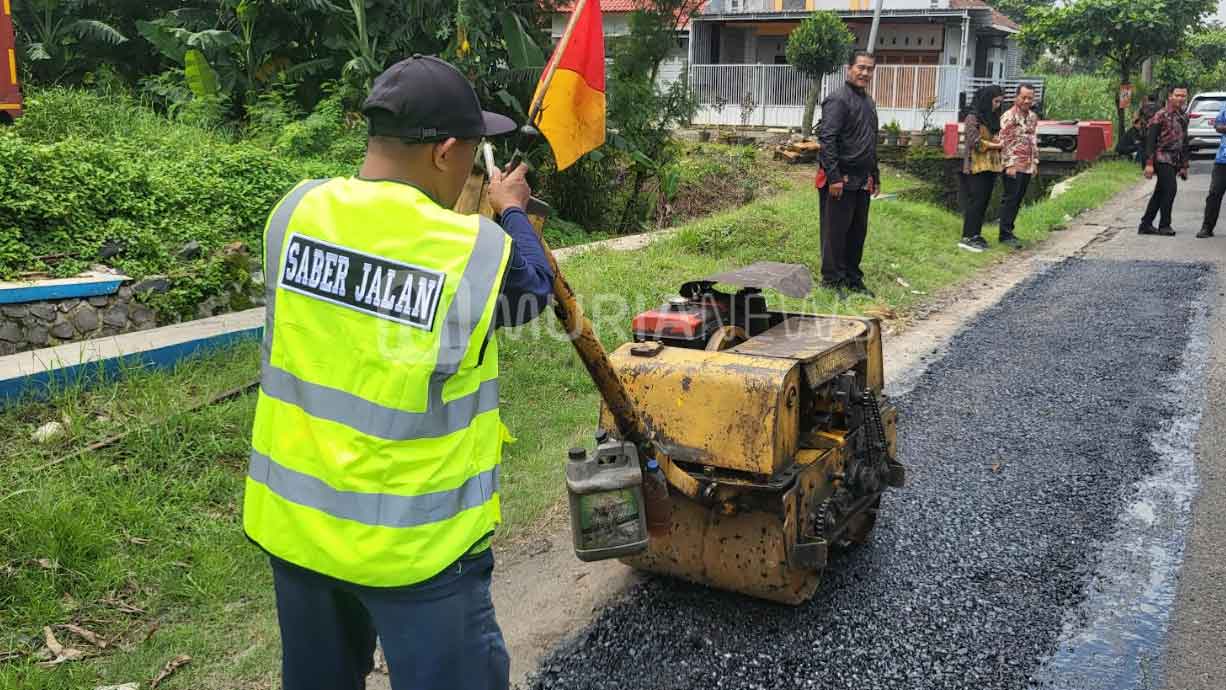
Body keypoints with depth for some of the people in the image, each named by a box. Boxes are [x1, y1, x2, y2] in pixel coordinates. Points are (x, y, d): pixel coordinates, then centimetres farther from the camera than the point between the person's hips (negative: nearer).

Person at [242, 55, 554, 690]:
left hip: (293, 517, 6)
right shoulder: (478, 251, -18)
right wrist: (510, 213, 20)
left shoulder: (297, 211, -6)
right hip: (413, 539, -5)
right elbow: (533, 289, 4)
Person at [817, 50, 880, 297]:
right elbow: (827, 139, -19)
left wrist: (875, 176, 22)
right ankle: (832, 280, 8)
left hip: (862, 181, 9)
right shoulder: (838, 100, -11)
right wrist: (834, 177, -23)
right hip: (840, 180, -9)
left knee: (858, 232, 13)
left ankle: (853, 279, 23)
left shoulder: (868, 101, 18)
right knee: (836, 232, -1)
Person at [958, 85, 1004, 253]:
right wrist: (997, 145, -10)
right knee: (976, 201, -9)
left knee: (984, 202, 8)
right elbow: (975, 142, -15)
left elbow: (997, 140, 22)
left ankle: (975, 234, 14)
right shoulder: (973, 118, -7)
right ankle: (967, 238, -6)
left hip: (990, 166, 8)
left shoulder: (993, 118, 16)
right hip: (976, 167, -8)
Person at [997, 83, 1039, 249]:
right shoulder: (1009, 117, -8)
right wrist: (1010, 164, -17)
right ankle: (1005, 234, -4)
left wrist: (1035, 163, 18)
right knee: (1010, 199, -7)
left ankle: (1008, 230, 18)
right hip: (1014, 166, -7)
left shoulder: (1033, 117, 15)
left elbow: (1034, 141, 22)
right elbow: (1005, 142, -12)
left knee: (1018, 200, 10)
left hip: (1028, 167, 7)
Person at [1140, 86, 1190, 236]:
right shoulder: (1161, 115, -7)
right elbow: (1150, 140, -11)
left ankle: (1146, 224, 13)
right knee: (1170, 189, -13)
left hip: (1175, 161, 7)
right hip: (1162, 158, -7)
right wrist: (1149, 163, -17)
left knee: (1160, 193, 8)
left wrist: (1184, 166, 18)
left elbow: (1184, 142, 21)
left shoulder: (1184, 117, 15)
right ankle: (1164, 225, -4)